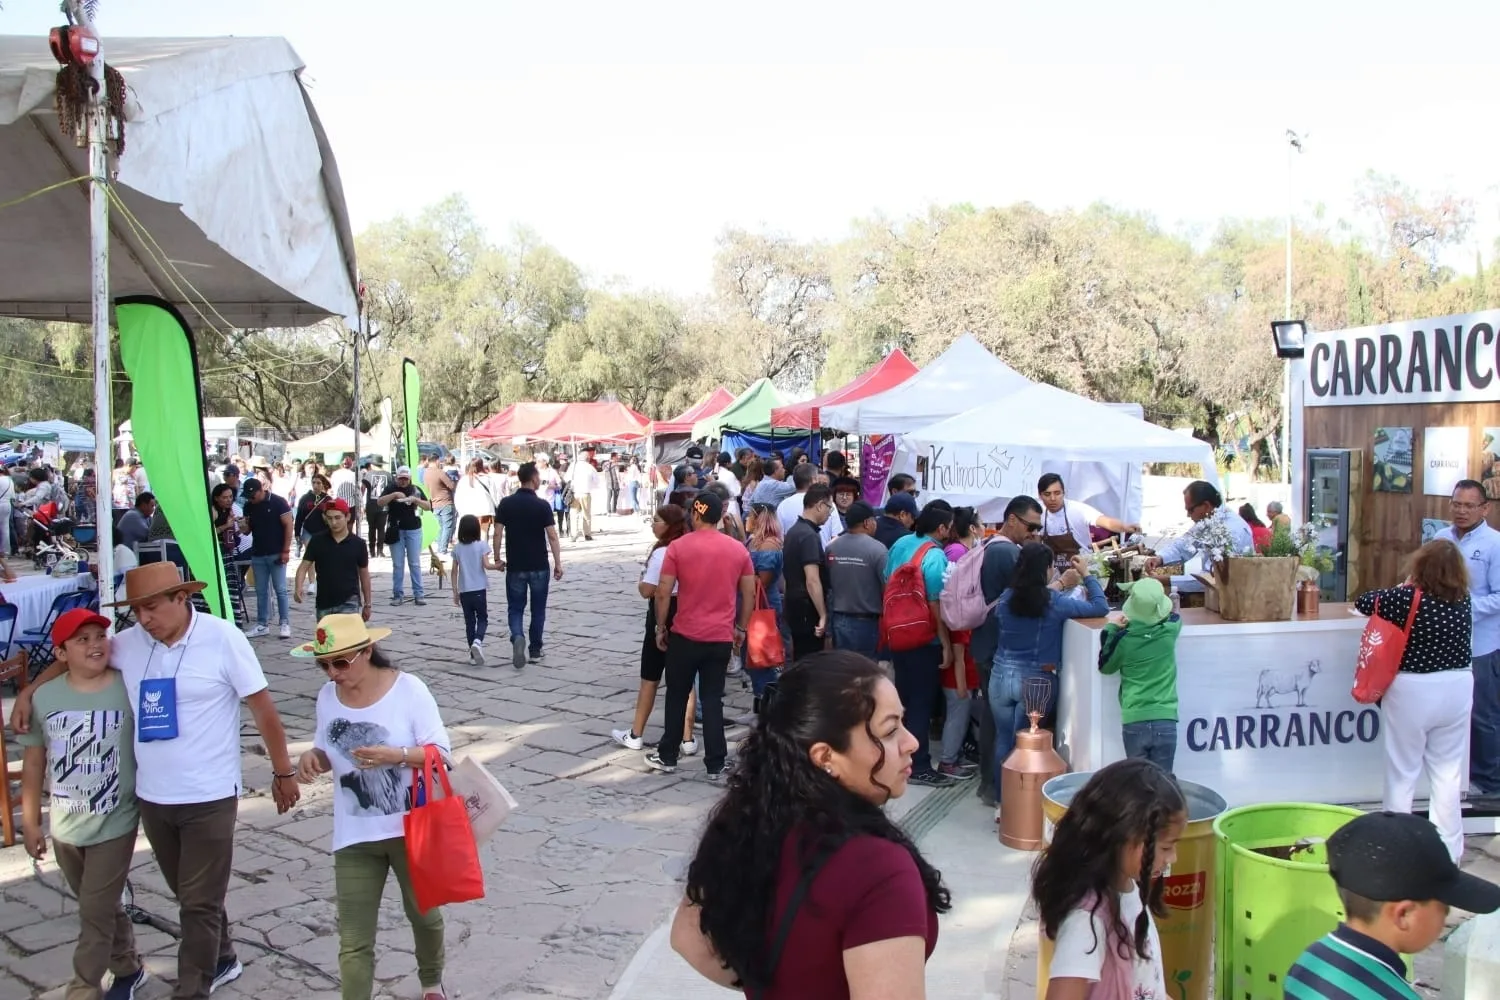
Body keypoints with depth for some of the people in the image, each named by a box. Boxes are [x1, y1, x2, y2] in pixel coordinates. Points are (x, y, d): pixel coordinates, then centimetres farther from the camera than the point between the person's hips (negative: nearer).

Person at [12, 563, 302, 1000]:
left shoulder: (222, 638, -15)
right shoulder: (129, 643, -2)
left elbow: (263, 708, -10)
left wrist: (283, 773, -5)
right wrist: (29, 691, 9)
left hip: (209, 797, -5)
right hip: (152, 797, 5)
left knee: (200, 903, 3)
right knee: (189, 895, 20)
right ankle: (220, 960, 41)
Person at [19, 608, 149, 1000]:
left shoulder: (129, 689, -14)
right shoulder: (44, 697, -6)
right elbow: (34, 764, 2)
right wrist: (30, 823, 5)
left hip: (115, 824, -4)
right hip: (65, 827, 4)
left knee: (95, 913, 0)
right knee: (101, 907, 20)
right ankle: (128, 968, 39)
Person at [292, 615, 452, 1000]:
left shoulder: (408, 688, -15)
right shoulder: (327, 696, -3)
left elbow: (442, 753, -13)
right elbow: (328, 753, 9)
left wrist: (396, 755, -30)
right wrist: (312, 758, -14)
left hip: (410, 829, -2)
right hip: (354, 838, 2)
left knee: (424, 915, 22)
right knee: (353, 940, -1)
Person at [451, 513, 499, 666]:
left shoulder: (457, 548, 3)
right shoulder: (481, 545, -6)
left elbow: (454, 572, 4)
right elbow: (486, 565, -15)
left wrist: (455, 592, 10)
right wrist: (498, 566, 4)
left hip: (464, 591, 3)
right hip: (479, 590, -2)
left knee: (469, 621, 10)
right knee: (482, 619, 9)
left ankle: (473, 655, 10)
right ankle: (478, 641, -19)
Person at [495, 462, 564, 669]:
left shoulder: (506, 503, -2)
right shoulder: (542, 505, -9)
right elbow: (552, 536, -12)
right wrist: (558, 563, -6)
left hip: (515, 566, 2)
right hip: (539, 566, -1)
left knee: (515, 608, 9)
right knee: (538, 609, 13)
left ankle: (517, 637, -18)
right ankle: (535, 650, 19)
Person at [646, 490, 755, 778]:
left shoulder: (678, 547, -7)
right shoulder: (738, 549, 2)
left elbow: (663, 593, -8)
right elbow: (749, 594, 6)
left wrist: (661, 627, 4)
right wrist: (741, 628, 17)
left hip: (685, 635, -2)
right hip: (721, 637, 2)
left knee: (677, 697, 12)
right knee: (713, 700, 8)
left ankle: (667, 757, 21)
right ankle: (716, 764, 8)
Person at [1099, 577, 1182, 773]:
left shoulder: (1123, 639, -7)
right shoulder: (1170, 630, -2)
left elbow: (1105, 667, 12)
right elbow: (1173, 615, 24)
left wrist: (1111, 630, 12)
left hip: (1134, 722, -1)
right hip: (1165, 722, 1)